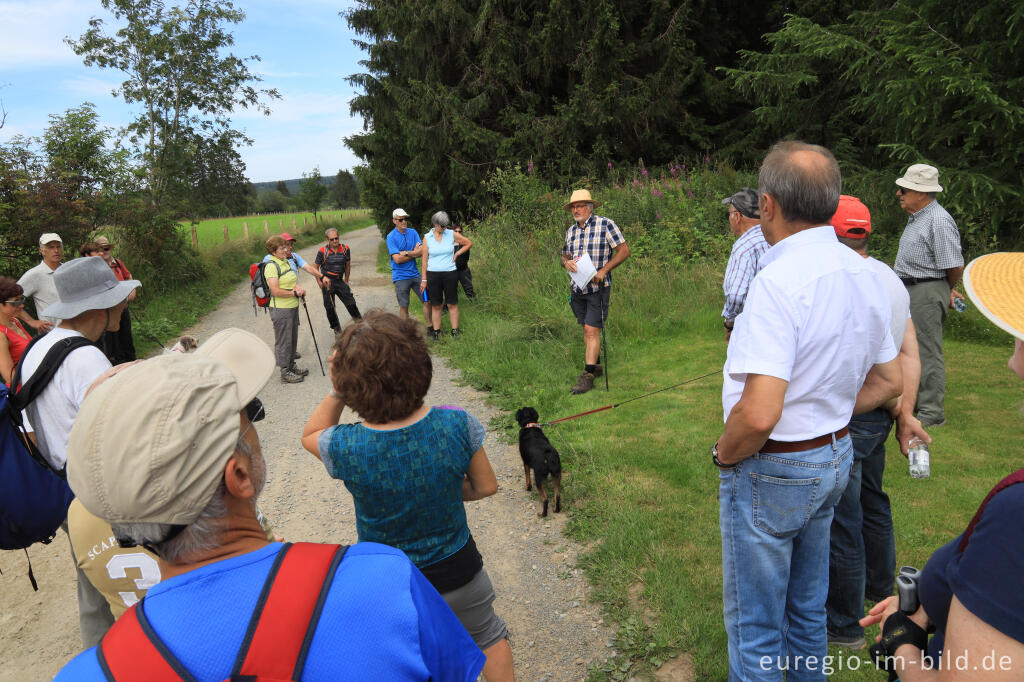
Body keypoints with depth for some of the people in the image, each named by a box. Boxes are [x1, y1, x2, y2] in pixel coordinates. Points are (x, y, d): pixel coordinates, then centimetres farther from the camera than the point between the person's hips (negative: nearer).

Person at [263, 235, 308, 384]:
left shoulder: (286, 262, 11)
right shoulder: (271, 265, -17)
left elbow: (293, 281, 18)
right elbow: (276, 291, -23)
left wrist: (299, 288, -4)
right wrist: (294, 293, -14)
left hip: (293, 306, 9)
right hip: (280, 309, -9)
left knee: (292, 339, 19)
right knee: (283, 341, 0)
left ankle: (291, 367, 33)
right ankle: (285, 373, 10)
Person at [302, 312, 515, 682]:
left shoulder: (345, 448, -30)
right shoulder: (457, 425, -27)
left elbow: (310, 434, -4)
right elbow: (485, 486, -10)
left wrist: (336, 391, -20)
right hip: (458, 572, 1)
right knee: (488, 636, 31)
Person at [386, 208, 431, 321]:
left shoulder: (413, 232, 5)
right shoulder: (391, 237, -8)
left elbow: (422, 251, -5)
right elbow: (397, 259, -16)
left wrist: (406, 253, -16)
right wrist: (414, 253, -7)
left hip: (415, 273, 4)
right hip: (401, 277, -4)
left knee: (427, 301, 6)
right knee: (404, 306, 4)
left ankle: (430, 326, 19)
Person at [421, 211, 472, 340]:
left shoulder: (452, 234, 0)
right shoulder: (427, 237, 0)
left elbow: (468, 243, 12)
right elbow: (425, 259, 2)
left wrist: (457, 254, 3)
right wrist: (424, 279, 1)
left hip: (450, 273, 0)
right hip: (433, 274, 0)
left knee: (452, 304, 3)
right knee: (435, 305, 6)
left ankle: (455, 333, 10)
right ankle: (436, 333, 13)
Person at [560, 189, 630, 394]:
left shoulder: (605, 225, -7)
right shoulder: (571, 230, 11)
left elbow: (624, 250, -7)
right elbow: (565, 255, 20)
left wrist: (603, 270, -17)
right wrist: (566, 262, -6)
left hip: (598, 287, -6)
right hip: (577, 288, 6)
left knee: (592, 330, -10)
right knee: (586, 329, 12)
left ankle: (588, 375, -9)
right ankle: (595, 366, 25)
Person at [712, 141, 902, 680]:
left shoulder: (778, 281, -27)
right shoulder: (862, 273, 1)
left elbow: (759, 413, -34)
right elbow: (887, 381, 12)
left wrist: (724, 454, -15)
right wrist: (827, 418, 11)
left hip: (770, 472, -8)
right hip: (835, 458, 9)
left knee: (754, 625, 12)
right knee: (807, 605, 27)